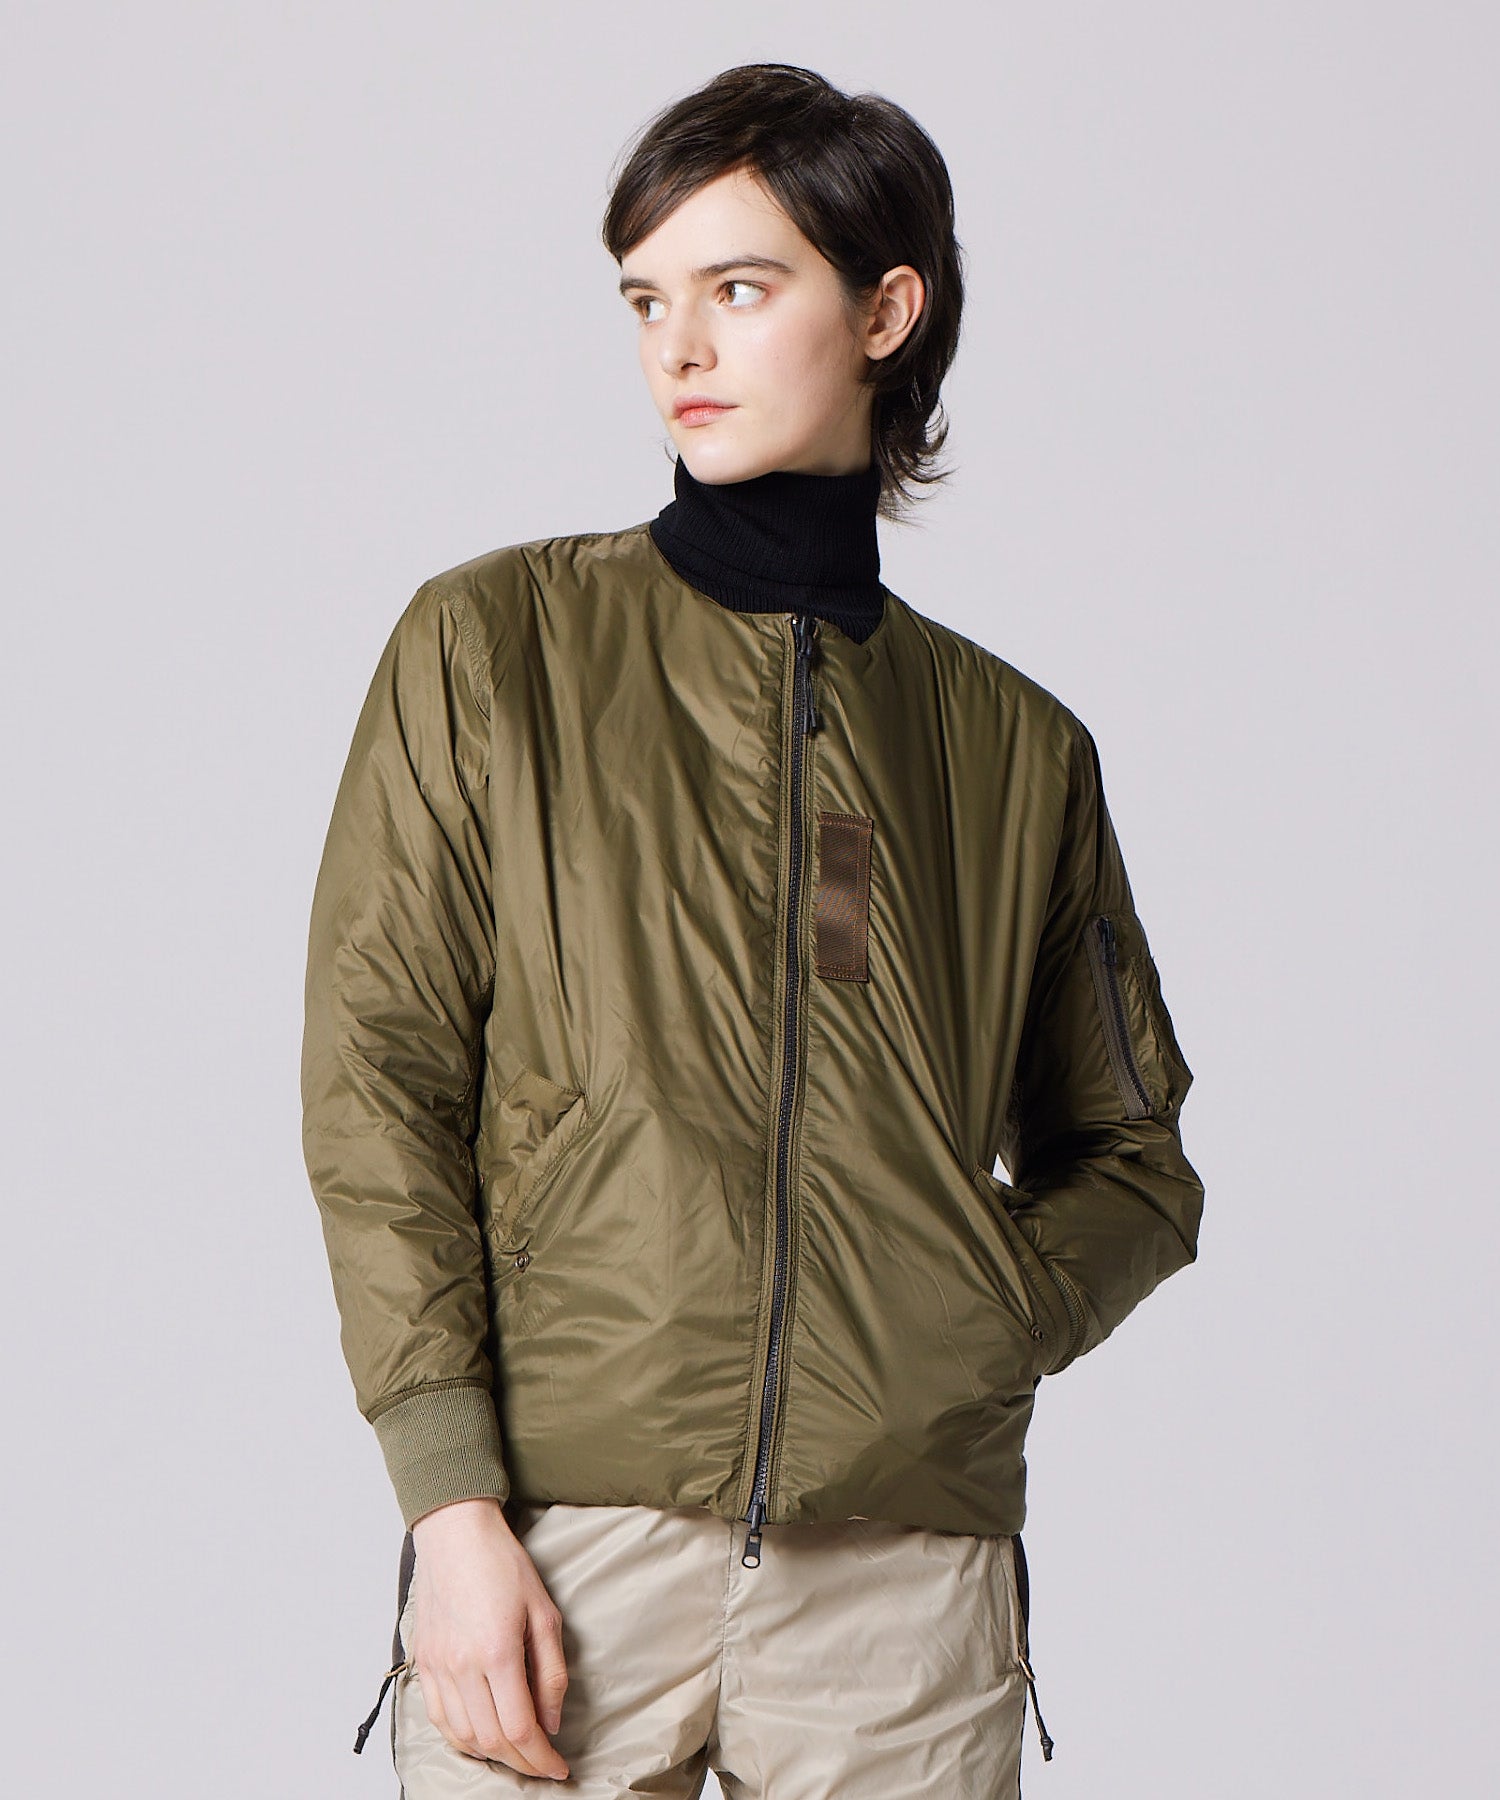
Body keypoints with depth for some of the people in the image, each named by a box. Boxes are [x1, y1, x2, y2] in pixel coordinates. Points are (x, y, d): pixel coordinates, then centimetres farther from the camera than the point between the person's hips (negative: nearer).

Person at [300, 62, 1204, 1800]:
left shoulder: (1019, 747, 12)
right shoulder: (490, 649, 6)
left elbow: (1133, 1164, 19)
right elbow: (374, 1086, 0)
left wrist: (988, 1324, -2)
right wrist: (451, 1503, -9)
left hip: (907, 1571, 2)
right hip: (562, 1541, -1)